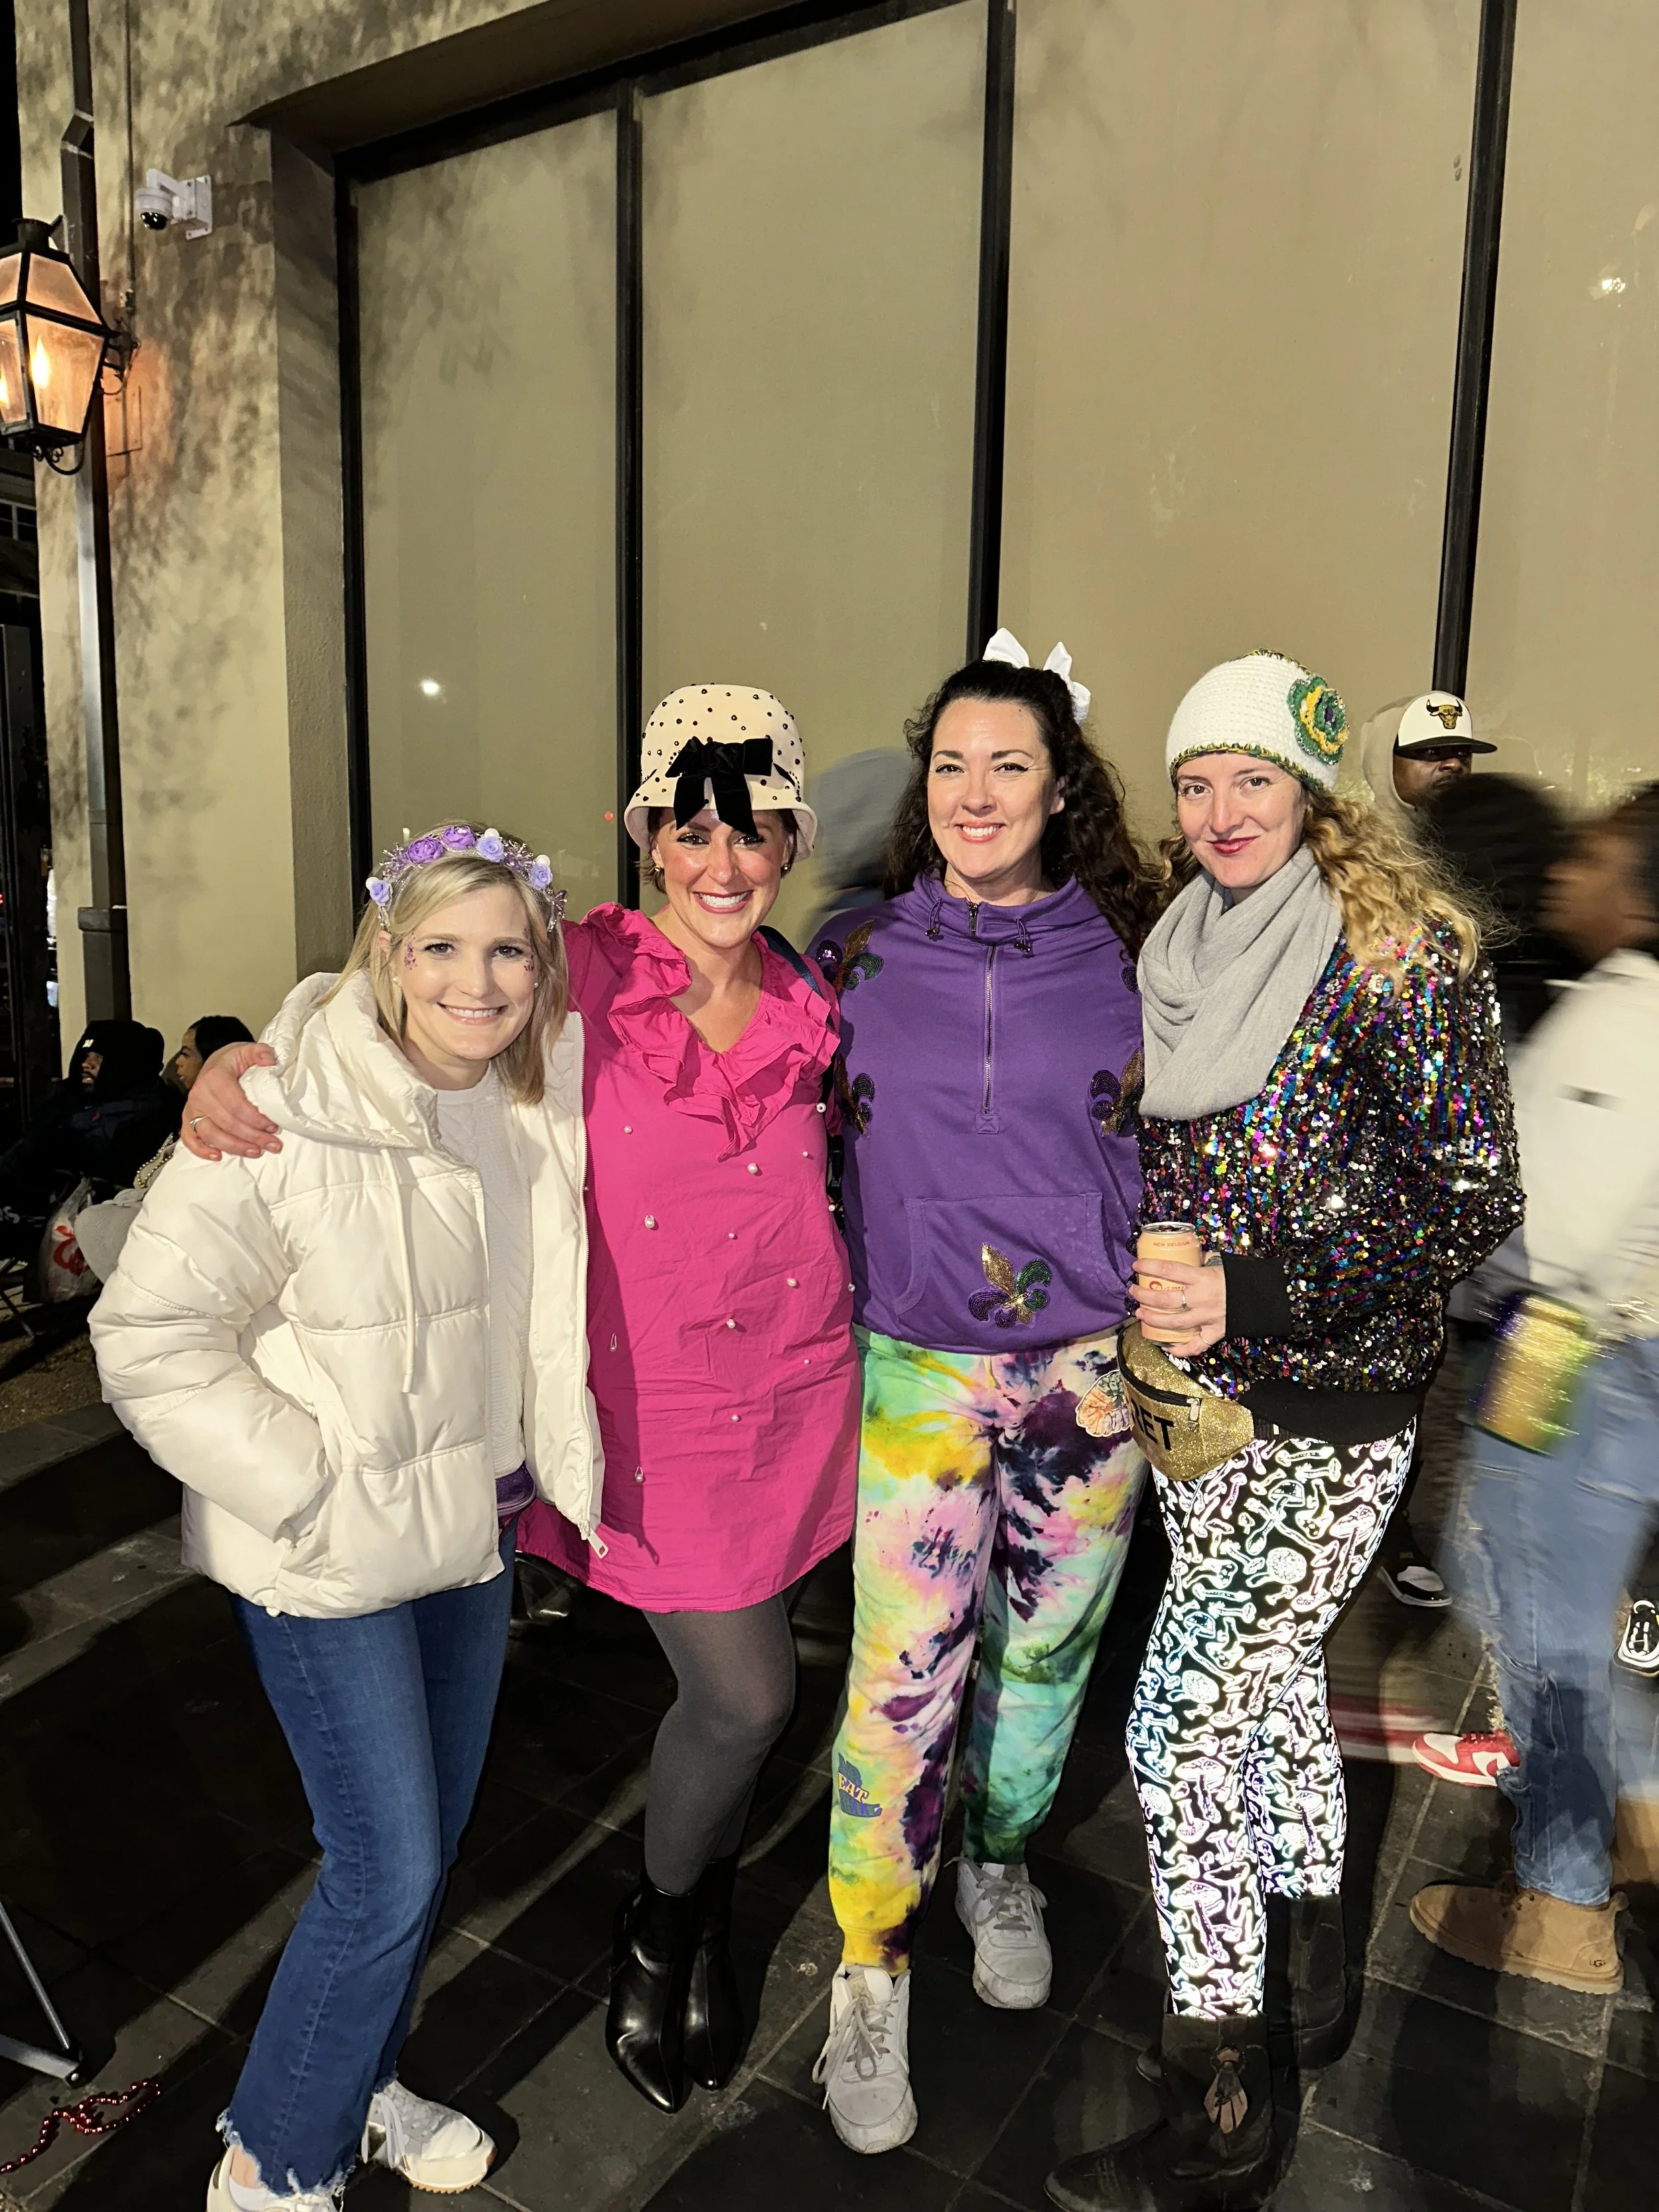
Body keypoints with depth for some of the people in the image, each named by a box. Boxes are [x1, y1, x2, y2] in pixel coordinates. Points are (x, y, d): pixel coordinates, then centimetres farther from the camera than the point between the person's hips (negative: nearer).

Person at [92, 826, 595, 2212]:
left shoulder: (536, 1108, -2)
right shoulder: (289, 1116, -22)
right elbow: (150, 1339, -18)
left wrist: (576, 1483, 11)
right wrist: (313, 1489, -18)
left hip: (473, 1531, 6)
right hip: (328, 1567, -6)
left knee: (432, 1840, 20)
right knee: (389, 1872, 1)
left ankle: (359, 2081, 46)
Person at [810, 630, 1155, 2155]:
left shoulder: (1124, 953, 0)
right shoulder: (863, 956, -1)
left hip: (1092, 1368, 2)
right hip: (918, 1369, -1)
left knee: (1046, 1648, 17)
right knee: (904, 1676, 0)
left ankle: (1000, 1866, 46)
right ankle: (871, 1980, 23)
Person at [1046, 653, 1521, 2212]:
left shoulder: (1393, 948, -13)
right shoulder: (1176, 951, 7)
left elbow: (1477, 1196, -16)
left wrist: (1262, 1294, -24)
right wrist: (1146, 1318, 7)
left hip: (1328, 1409, -7)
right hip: (1203, 1395, 7)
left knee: (1184, 1726, -4)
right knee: (1270, 1676, 21)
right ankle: (1312, 1977, 45)